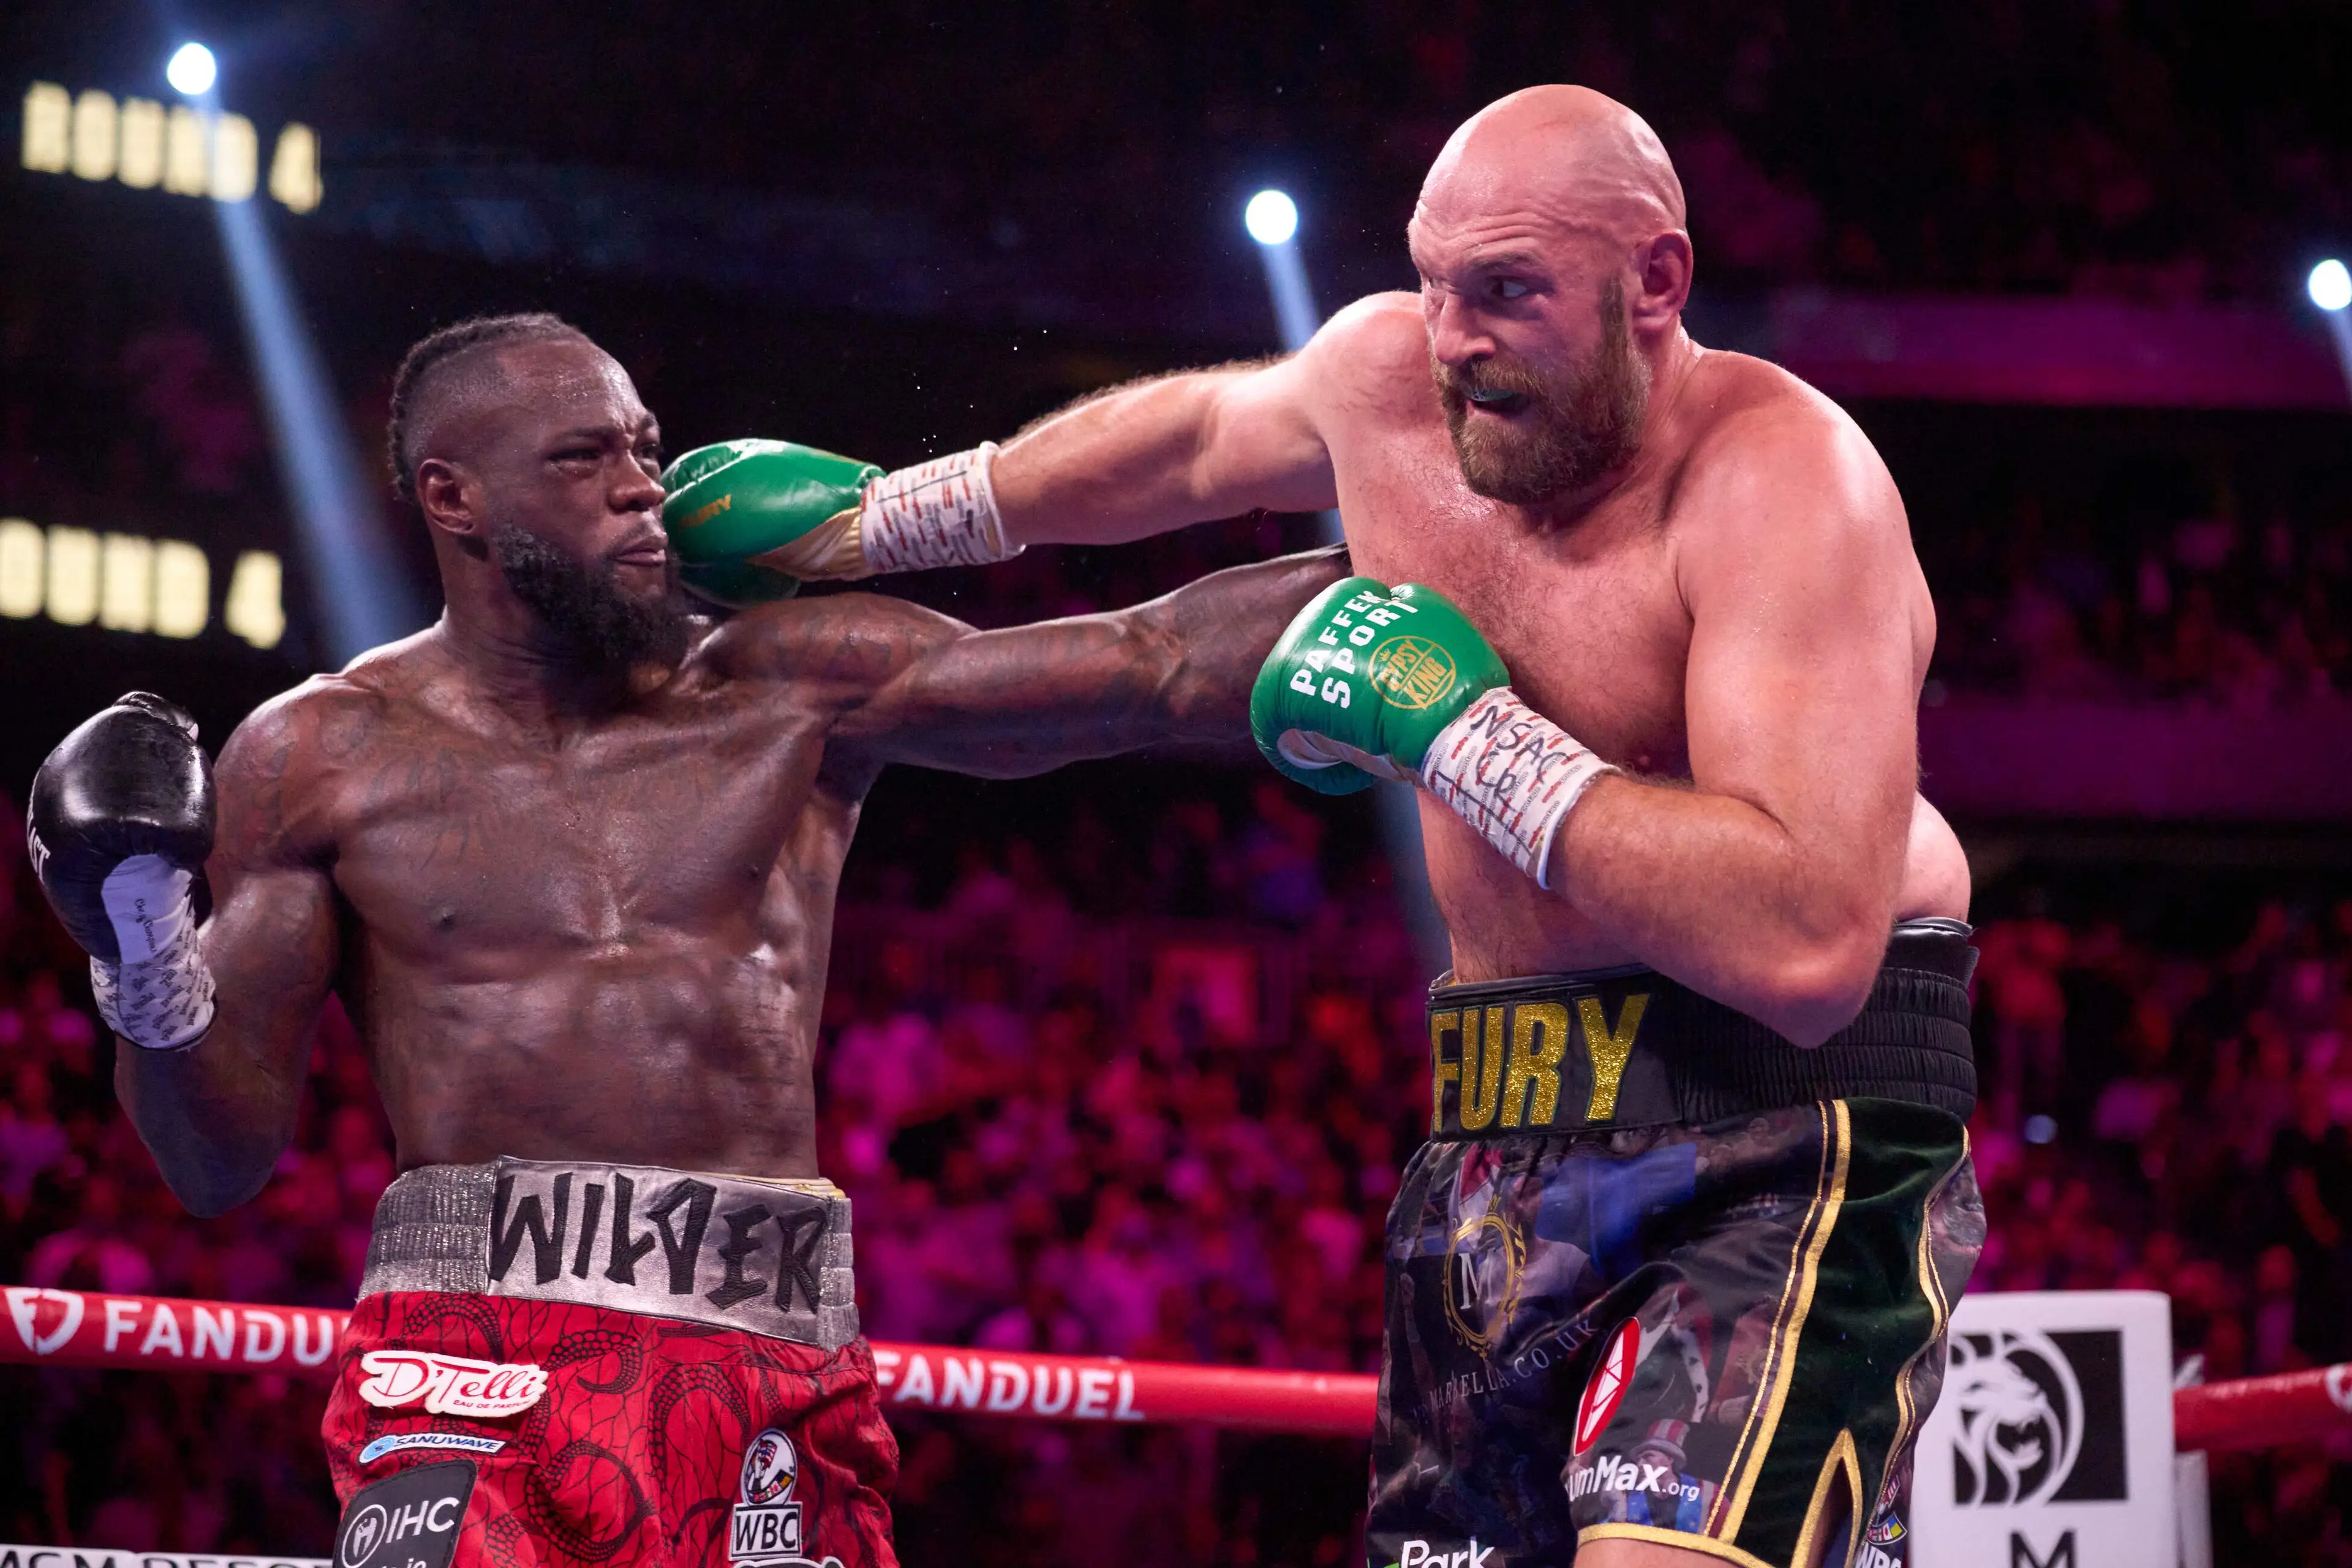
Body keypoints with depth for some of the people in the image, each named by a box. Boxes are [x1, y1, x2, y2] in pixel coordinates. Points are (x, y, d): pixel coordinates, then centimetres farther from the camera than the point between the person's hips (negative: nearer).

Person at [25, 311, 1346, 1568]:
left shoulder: (797, 689, 10)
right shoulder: (322, 761, 8)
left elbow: (1159, 668, 4)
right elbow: (221, 1159, 8)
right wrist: (145, 974, -10)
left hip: (773, 1384, 2)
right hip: (477, 1362, -2)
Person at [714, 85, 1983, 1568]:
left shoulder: (1779, 476, -20)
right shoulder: (1387, 376, 2)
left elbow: (1809, 946, -31)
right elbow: (1188, 437, 28)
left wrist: (1458, 727, -23)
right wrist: (869, 523, 38)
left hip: (1778, 1143, -7)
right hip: (1500, 1150, 7)